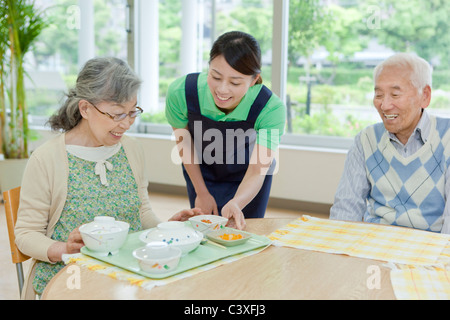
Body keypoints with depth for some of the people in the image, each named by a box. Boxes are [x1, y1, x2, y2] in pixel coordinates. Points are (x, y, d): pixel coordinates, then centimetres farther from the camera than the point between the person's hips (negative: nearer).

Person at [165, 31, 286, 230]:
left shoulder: (271, 109, -36)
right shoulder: (181, 92, -32)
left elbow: (256, 172, -34)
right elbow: (184, 143, -12)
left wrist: (235, 204, -56)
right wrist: (202, 193, -4)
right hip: (202, 171, 1)